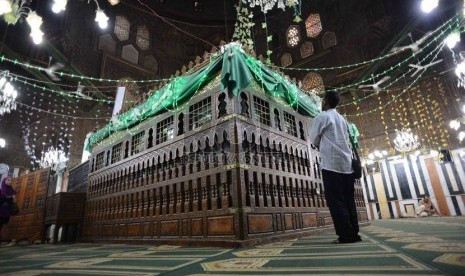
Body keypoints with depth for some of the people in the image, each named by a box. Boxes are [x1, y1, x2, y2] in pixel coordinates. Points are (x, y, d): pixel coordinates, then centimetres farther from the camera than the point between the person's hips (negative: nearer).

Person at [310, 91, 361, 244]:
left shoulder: (322, 117, -1)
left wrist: (321, 147, 21)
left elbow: (314, 139, 2)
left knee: (335, 200, -5)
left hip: (331, 163, -7)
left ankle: (345, 235, -4)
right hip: (347, 163, 7)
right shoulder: (342, 119, 20)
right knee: (348, 200, 9)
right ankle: (353, 233, 11)